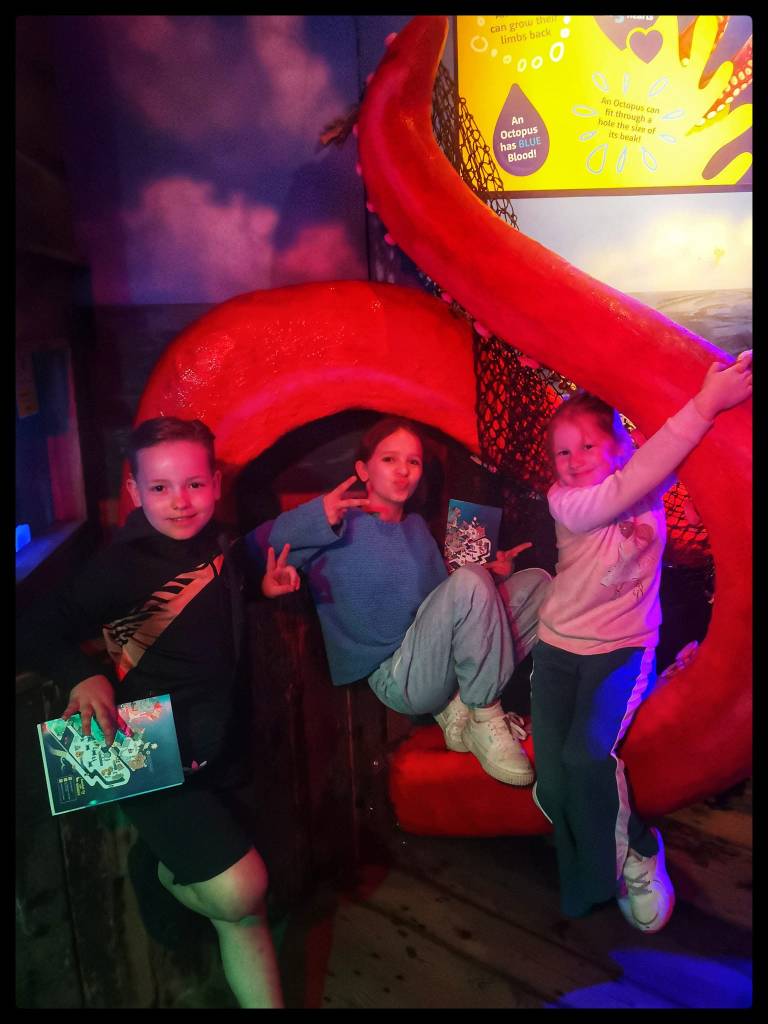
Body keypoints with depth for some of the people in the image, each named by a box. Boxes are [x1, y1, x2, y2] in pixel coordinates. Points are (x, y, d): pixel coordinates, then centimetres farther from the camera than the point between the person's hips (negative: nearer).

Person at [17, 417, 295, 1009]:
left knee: (242, 904, 16)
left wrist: (264, 588, 2)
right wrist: (85, 675, -30)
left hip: (212, 751, 6)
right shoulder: (124, 566, -18)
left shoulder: (219, 547, -1)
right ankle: (164, 874, 13)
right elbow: (42, 633, -13)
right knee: (239, 889, -17)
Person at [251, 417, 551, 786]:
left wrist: (491, 573, 7)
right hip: (396, 676, -8)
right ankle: (486, 722, -14)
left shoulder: (416, 526, 15)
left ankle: (459, 707, -6)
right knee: (469, 579, -30)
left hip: (434, 660, 8)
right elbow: (249, 550, -20)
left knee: (536, 582, 1)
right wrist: (317, 519, -33)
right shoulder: (341, 524, -9)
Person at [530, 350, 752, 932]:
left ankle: (630, 857, 6)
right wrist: (704, 406, -33)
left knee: (587, 756, -23)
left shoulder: (653, 484, -3)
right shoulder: (563, 501, -12)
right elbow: (621, 492, -28)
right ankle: (635, 855, 19)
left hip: (624, 648, 0)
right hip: (559, 646, 1)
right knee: (553, 779, -9)